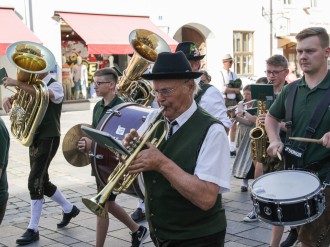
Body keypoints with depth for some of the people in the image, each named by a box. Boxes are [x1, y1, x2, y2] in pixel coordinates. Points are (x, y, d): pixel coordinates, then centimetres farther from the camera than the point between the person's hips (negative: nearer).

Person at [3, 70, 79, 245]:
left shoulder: (55, 86, -12)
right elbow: (20, 98, 10)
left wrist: (17, 83, -33)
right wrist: (9, 99, -13)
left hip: (48, 138, -8)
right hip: (34, 138, 8)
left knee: (35, 182, -11)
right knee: (41, 181, 15)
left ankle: (33, 229, -2)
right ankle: (69, 209, 35)